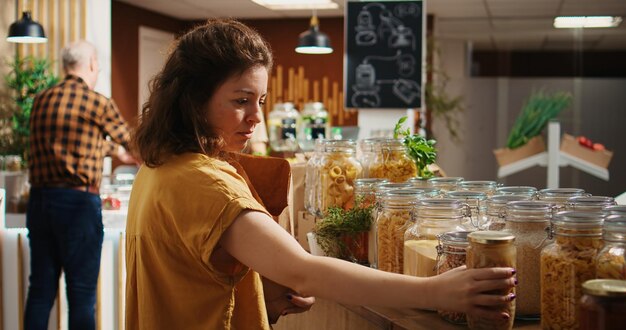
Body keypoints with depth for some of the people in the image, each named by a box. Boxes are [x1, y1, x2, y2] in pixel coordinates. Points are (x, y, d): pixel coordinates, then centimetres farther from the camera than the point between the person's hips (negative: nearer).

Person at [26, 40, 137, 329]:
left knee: (40, 289, 12)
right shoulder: (98, 103, -8)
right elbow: (129, 141, 7)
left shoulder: (41, 101, 10)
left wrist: (116, 151, 37)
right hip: (78, 201, -6)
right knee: (81, 294, 2)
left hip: (39, 200, 6)